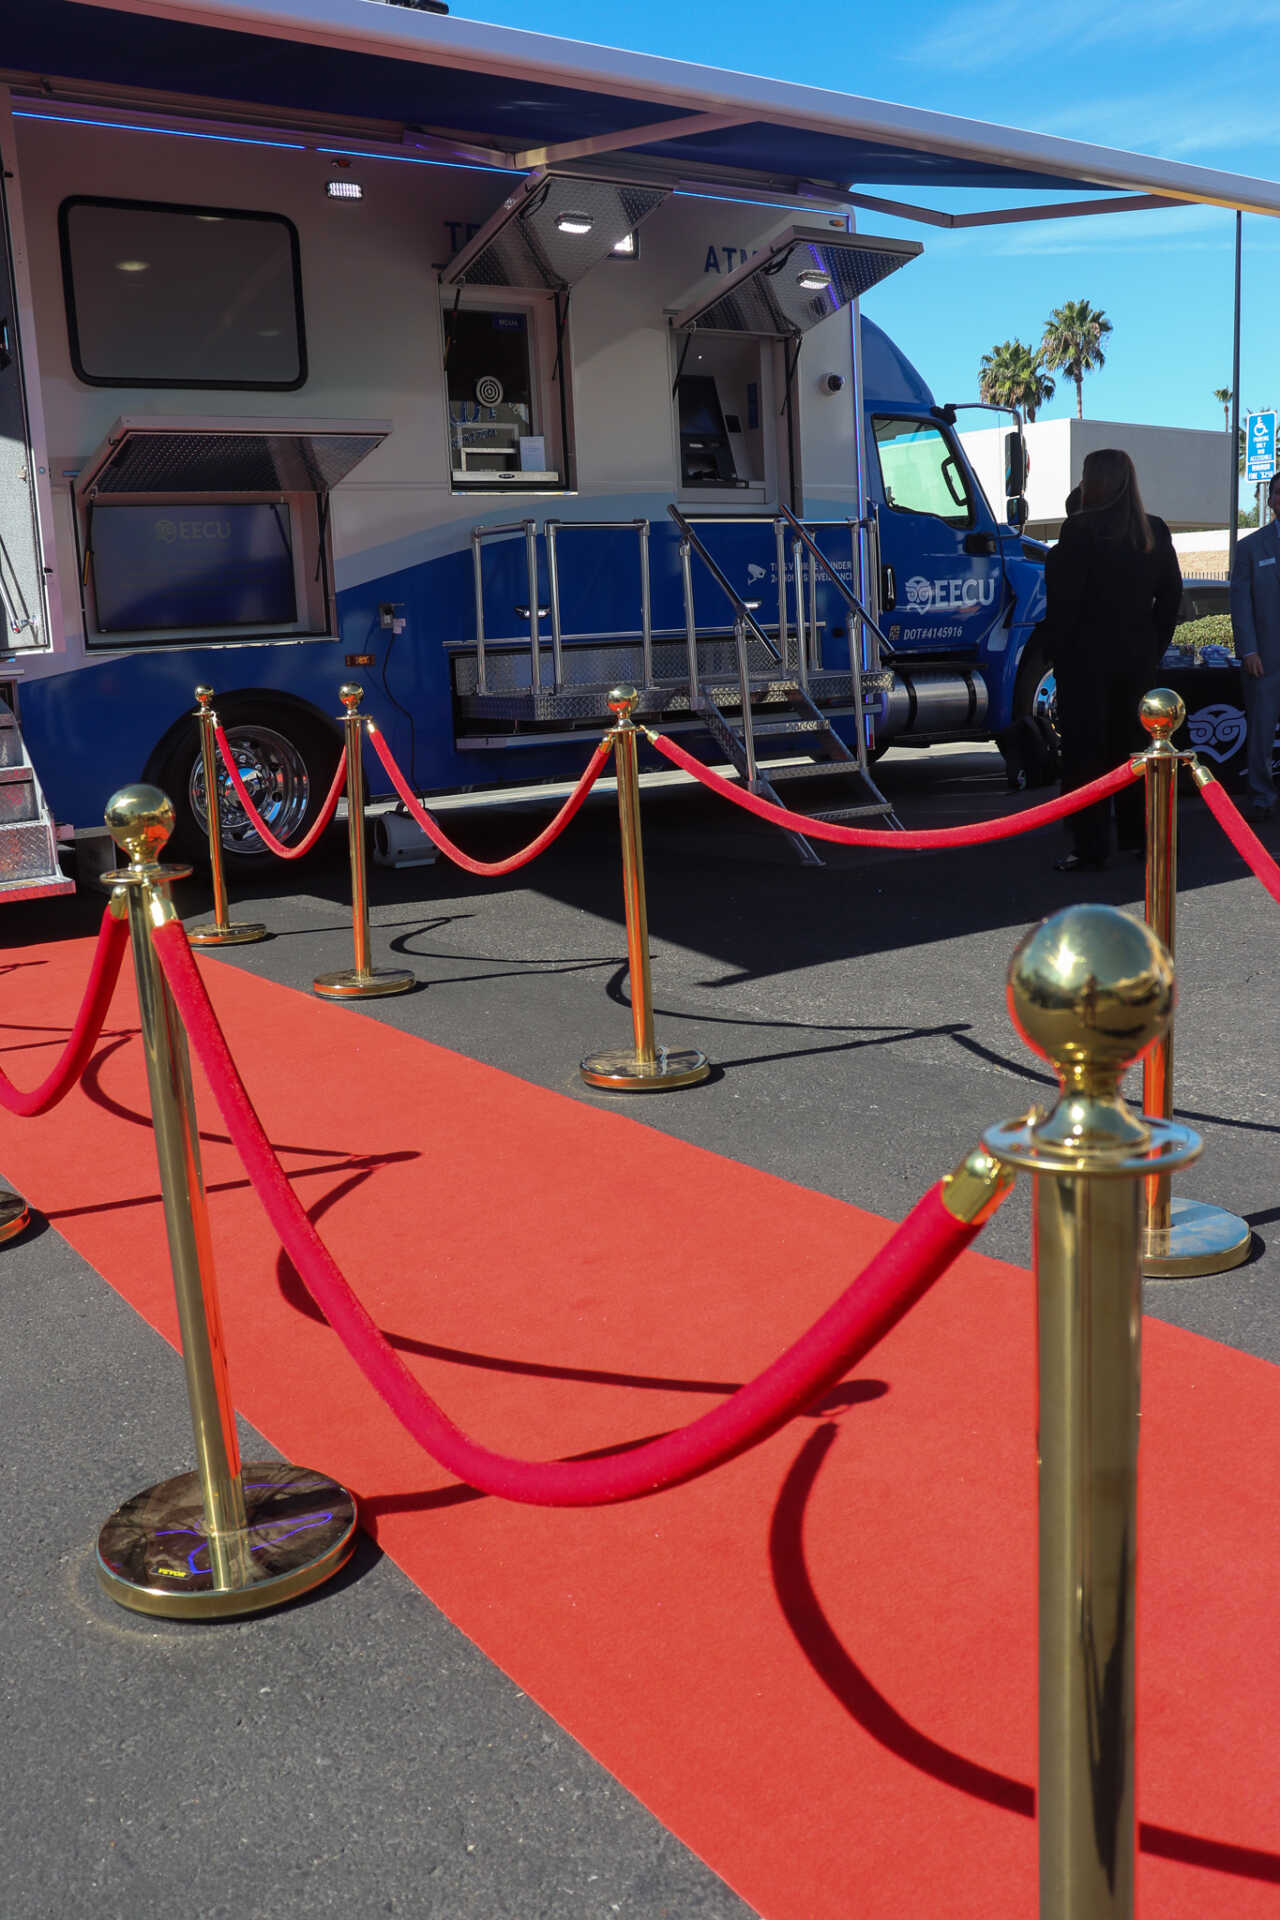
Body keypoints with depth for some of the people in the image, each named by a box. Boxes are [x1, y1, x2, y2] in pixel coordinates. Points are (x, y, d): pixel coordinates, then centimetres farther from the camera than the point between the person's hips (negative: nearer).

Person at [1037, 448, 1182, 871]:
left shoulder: (1080, 529, -13)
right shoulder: (1156, 532, 6)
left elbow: (1063, 597, -16)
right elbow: (1171, 594, 10)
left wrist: (1055, 646, -5)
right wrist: (1154, 646, 16)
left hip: (1087, 657, -6)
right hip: (1138, 658, 6)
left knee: (1084, 751, 0)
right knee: (1133, 744, 15)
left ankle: (1089, 846, 1)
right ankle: (1137, 834, 24)